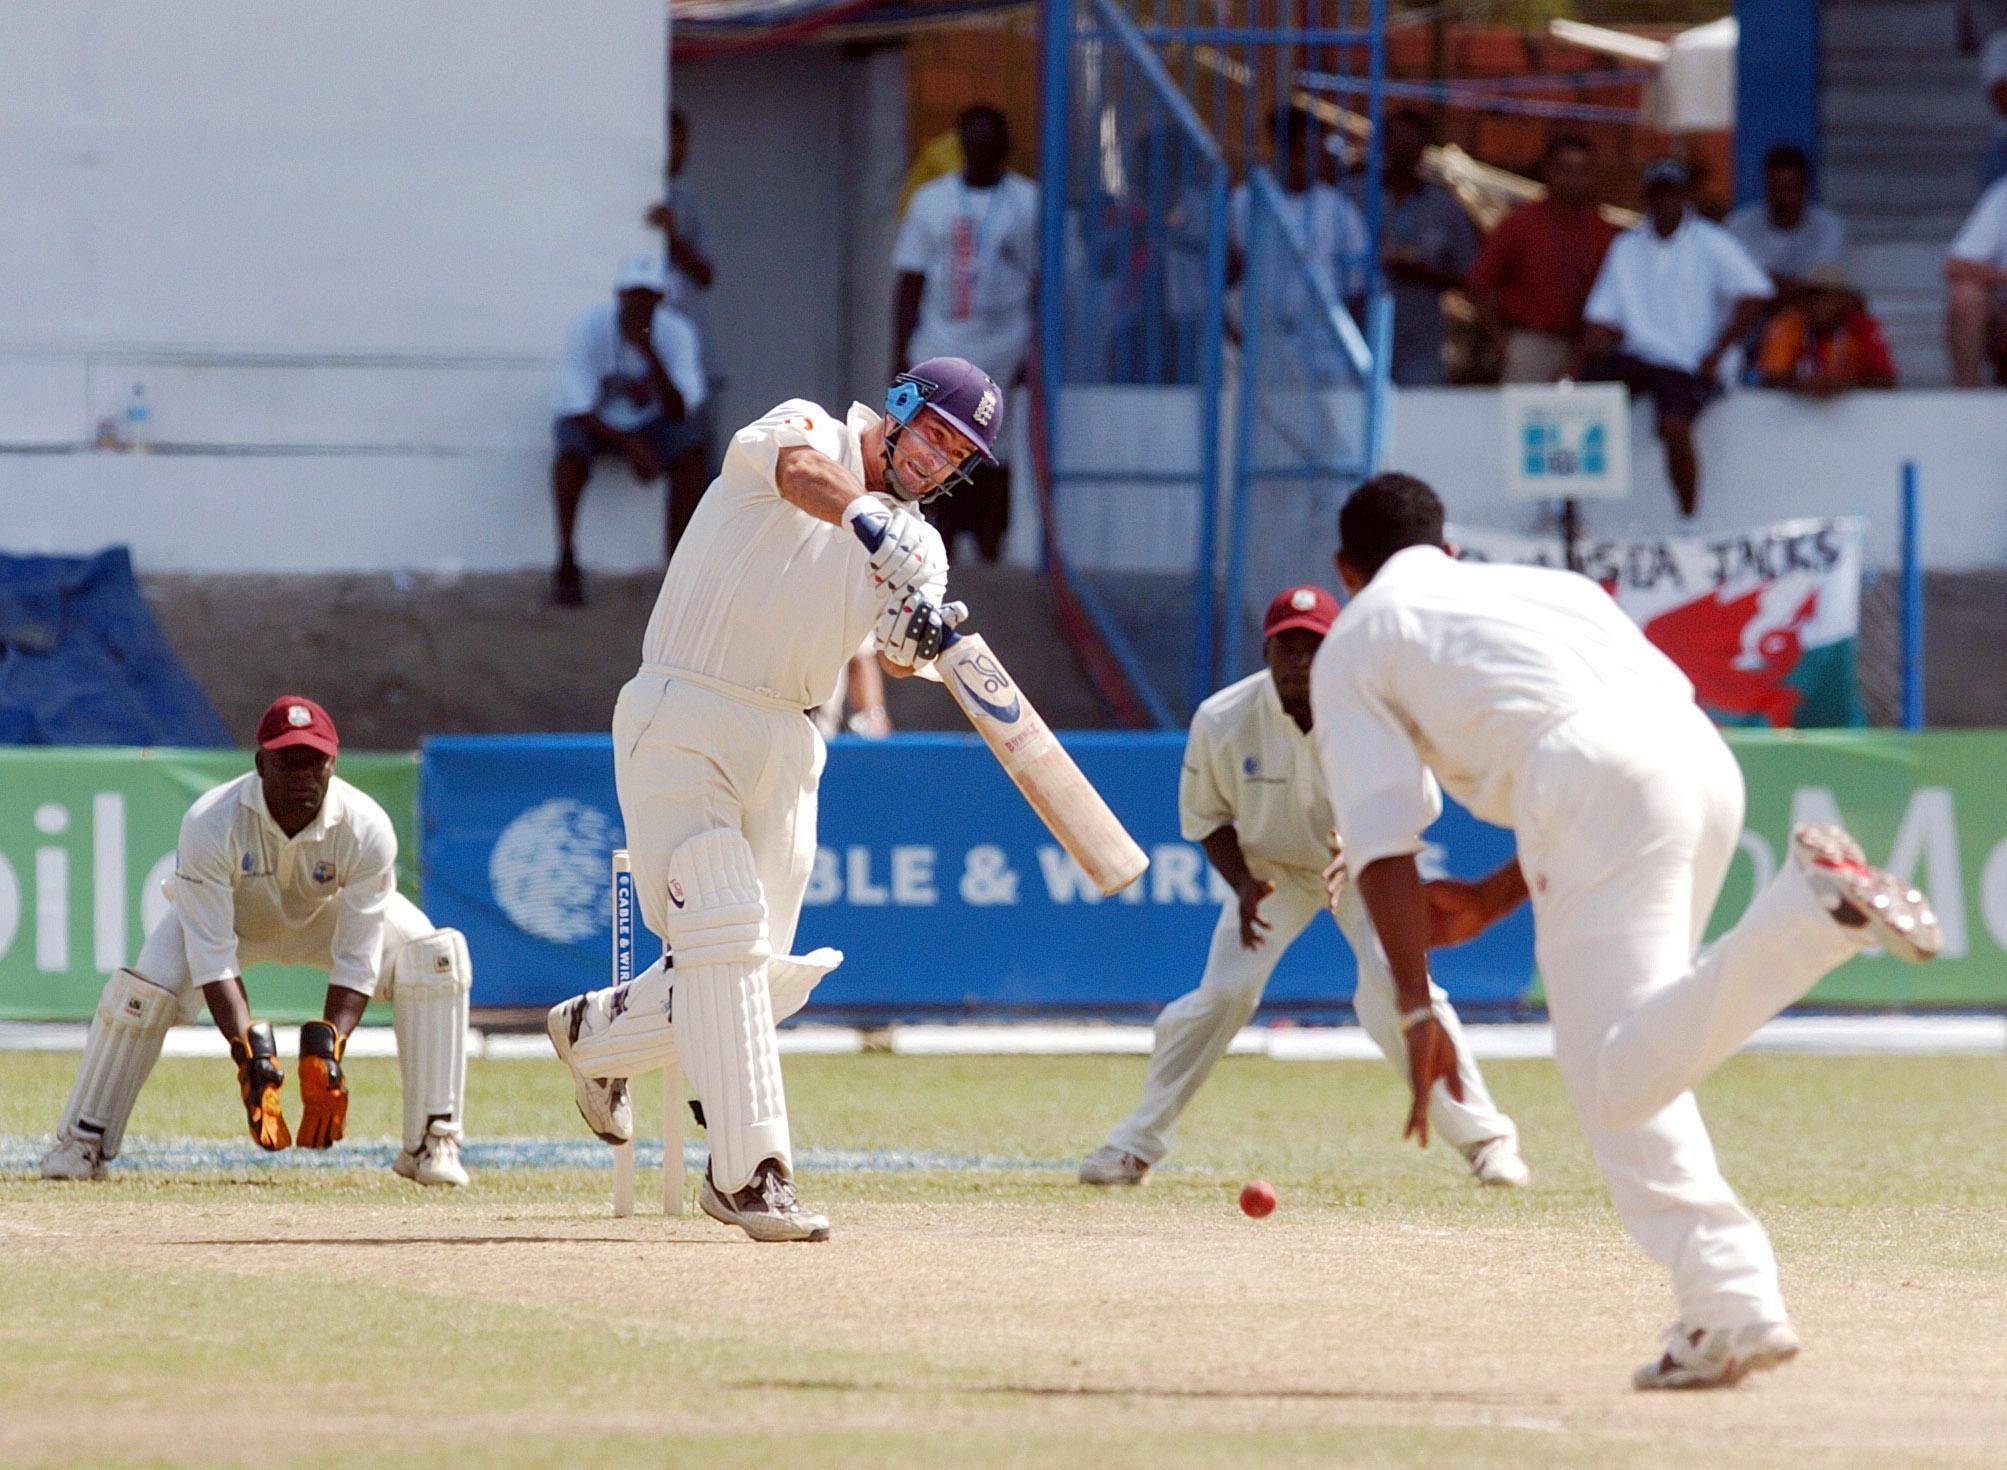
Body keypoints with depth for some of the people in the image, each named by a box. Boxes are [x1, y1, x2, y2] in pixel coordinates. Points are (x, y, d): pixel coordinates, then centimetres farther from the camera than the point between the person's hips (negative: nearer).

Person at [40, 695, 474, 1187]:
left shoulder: (367, 829, -33)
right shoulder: (209, 825, -37)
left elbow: (357, 962, -29)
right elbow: (213, 960, -36)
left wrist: (325, 1055, -43)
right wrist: (251, 1058, -46)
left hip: (330, 914, 1)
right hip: (231, 917, -1)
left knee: (438, 957, -23)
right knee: (142, 989, -26)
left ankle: (431, 1144, -16)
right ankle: (83, 1144, -5)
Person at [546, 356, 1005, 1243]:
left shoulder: (916, 547, 10)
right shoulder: (805, 430, -5)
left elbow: (896, 661, -8)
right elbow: (804, 474, -30)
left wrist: (916, 640, -32)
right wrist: (873, 526, -50)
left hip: (783, 752, 7)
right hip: (681, 727, -7)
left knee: (762, 979, 8)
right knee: (726, 934, -18)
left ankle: (594, 1035, 35)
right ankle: (749, 1172, -19)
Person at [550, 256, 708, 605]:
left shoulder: (676, 332, -17)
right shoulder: (589, 327, -21)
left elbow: (678, 412, -25)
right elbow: (578, 408, -22)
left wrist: (648, 351, -37)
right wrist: (629, 446, -33)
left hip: (651, 420, 2)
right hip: (595, 420, -2)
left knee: (691, 448, -27)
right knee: (571, 448, -34)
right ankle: (566, 566, -23)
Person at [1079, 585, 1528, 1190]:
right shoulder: (1222, 720, -22)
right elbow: (1207, 816, -6)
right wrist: (1243, 884, -23)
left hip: (1364, 865, -1)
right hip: (1271, 866, 1)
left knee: (1396, 989, -20)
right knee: (1221, 995, -12)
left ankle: (1485, 1137, -8)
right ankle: (1136, 1144, 3)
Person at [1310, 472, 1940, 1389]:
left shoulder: (1355, 643, 21)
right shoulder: (1546, 586, 38)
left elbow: (1382, 836, 8)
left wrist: (1417, 1013, 4)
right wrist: (1493, 901, 36)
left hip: (1589, 777, -7)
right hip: (1709, 763, 7)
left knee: (1619, 1080, -16)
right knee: (1621, 1062, 18)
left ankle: (1808, 910, -37)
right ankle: (1729, 1309, 6)